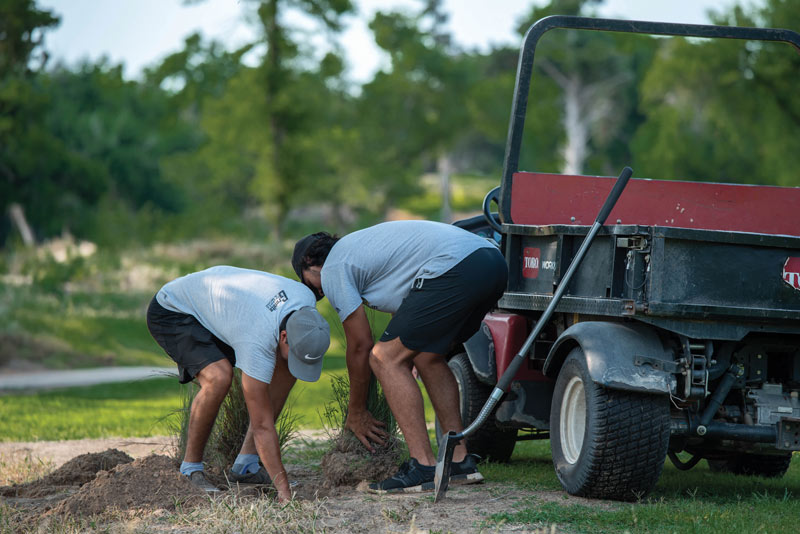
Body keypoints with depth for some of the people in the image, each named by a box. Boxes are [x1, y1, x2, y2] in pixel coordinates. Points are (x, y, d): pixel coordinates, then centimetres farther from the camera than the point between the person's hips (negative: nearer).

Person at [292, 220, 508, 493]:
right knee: (427, 356, 23)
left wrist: (356, 412, 20)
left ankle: (424, 466, -6)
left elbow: (360, 346, 9)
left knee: (386, 358, -1)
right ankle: (460, 459, 20)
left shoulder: (333, 269, 8)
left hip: (456, 271, -10)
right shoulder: (358, 244, 35)